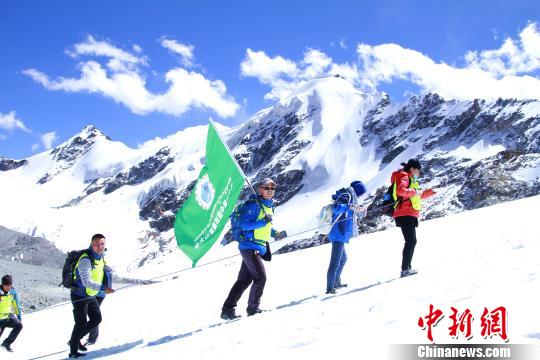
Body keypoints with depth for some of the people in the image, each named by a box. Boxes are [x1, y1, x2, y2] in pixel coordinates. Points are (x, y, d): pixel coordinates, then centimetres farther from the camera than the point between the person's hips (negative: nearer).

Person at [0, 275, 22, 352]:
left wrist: (19, 317, 12)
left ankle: (6, 343, -2)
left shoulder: (13, 291, -7)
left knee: (19, 325, -22)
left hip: (8, 316, 3)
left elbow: (16, 305, 7)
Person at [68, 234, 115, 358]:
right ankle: (73, 352, 12)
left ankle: (75, 340, 29)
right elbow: (86, 281, -36)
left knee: (97, 319, 14)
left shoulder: (101, 258, 0)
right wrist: (102, 288, -45)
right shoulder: (85, 260, -28)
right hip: (80, 296, -9)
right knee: (81, 324, -3)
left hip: (91, 296, 9)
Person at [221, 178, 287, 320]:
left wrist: (275, 234, 11)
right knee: (260, 277, -8)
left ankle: (227, 309, 13)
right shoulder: (253, 204, -14)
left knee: (244, 280, 10)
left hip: (258, 247, 10)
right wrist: (264, 221, -26)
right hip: (250, 246, -10)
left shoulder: (268, 206, 16)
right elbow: (244, 224, -21)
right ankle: (253, 308, 7)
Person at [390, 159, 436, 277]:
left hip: (409, 215, 11)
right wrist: (413, 191, -17)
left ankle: (407, 268, 15)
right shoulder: (404, 177, -6)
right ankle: (405, 269, -17)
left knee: (411, 241, 12)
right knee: (411, 241, -14)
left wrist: (426, 193, 28)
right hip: (406, 215, -11)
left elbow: (414, 197, 34)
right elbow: (400, 190, -28)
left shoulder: (409, 179, 26)